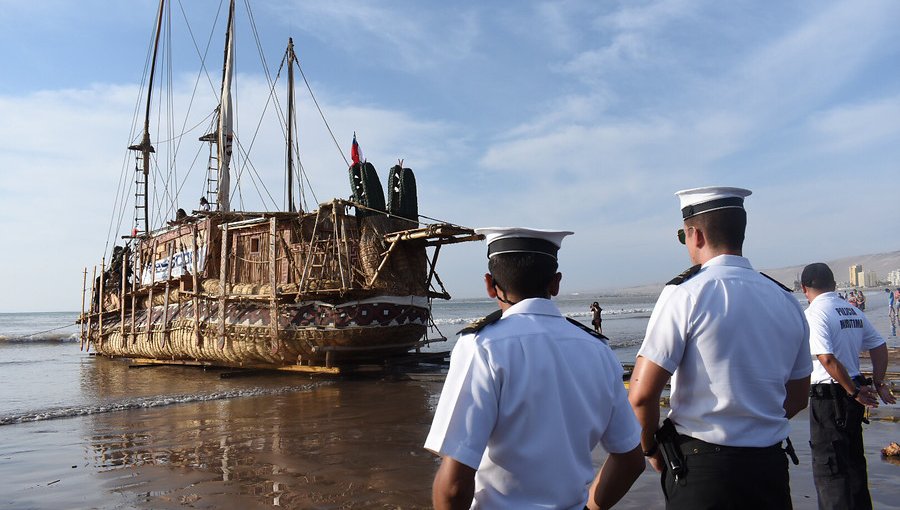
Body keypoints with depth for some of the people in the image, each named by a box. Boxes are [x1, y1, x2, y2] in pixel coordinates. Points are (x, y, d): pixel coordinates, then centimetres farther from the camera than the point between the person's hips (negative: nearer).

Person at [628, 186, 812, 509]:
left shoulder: (685, 293, -14)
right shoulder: (787, 301, 4)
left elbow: (641, 394, -18)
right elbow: (797, 398, 14)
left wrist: (651, 447, -1)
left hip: (700, 468, -5)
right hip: (771, 466, 6)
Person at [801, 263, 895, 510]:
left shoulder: (814, 313, -16)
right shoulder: (853, 311, 9)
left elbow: (827, 359, -24)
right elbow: (879, 347, 13)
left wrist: (853, 391, -14)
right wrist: (878, 384, 14)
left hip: (828, 398, -8)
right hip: (853, 393, 8)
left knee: (827, 467, 0)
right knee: (854, 460, 23)